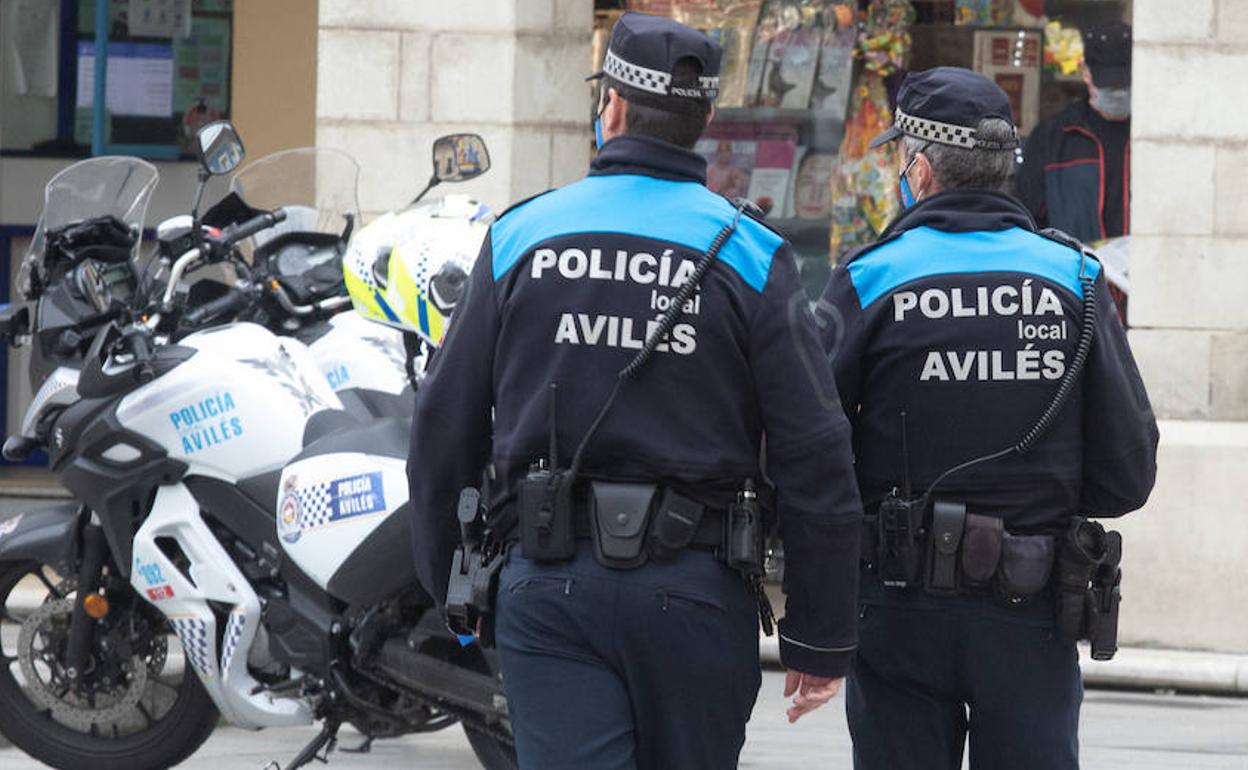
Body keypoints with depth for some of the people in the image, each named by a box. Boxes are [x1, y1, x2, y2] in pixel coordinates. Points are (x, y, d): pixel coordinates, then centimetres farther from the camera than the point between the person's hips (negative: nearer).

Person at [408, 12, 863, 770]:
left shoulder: (519, 237, 4)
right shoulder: (751, 256, -1)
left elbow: (445, 429, 6)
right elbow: (815, 457, -5)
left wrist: (447, 592, 17)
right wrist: (822, 639, 1)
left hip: (547, 588, 0)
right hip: (695, 588, 0)